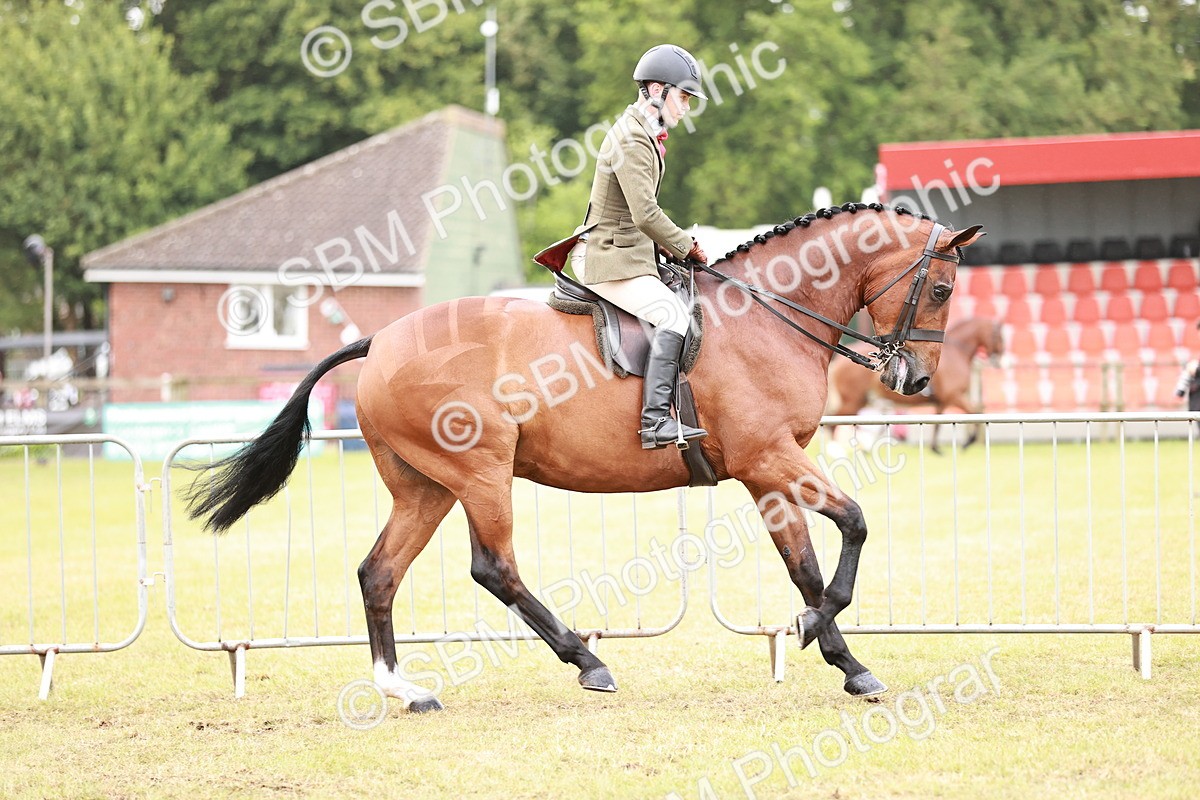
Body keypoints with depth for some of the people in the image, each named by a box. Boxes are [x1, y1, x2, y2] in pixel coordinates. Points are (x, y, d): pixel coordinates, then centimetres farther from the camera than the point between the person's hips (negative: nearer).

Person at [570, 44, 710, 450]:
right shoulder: (632, 141, -18)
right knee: (674, 316, -24)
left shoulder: (645, 135, 15)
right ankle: (656, 421, -32)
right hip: (611, 260, -11)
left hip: (626, 252, 11)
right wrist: (686, 246, -12)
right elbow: (645, 214, -24)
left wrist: (668, 244, 11)